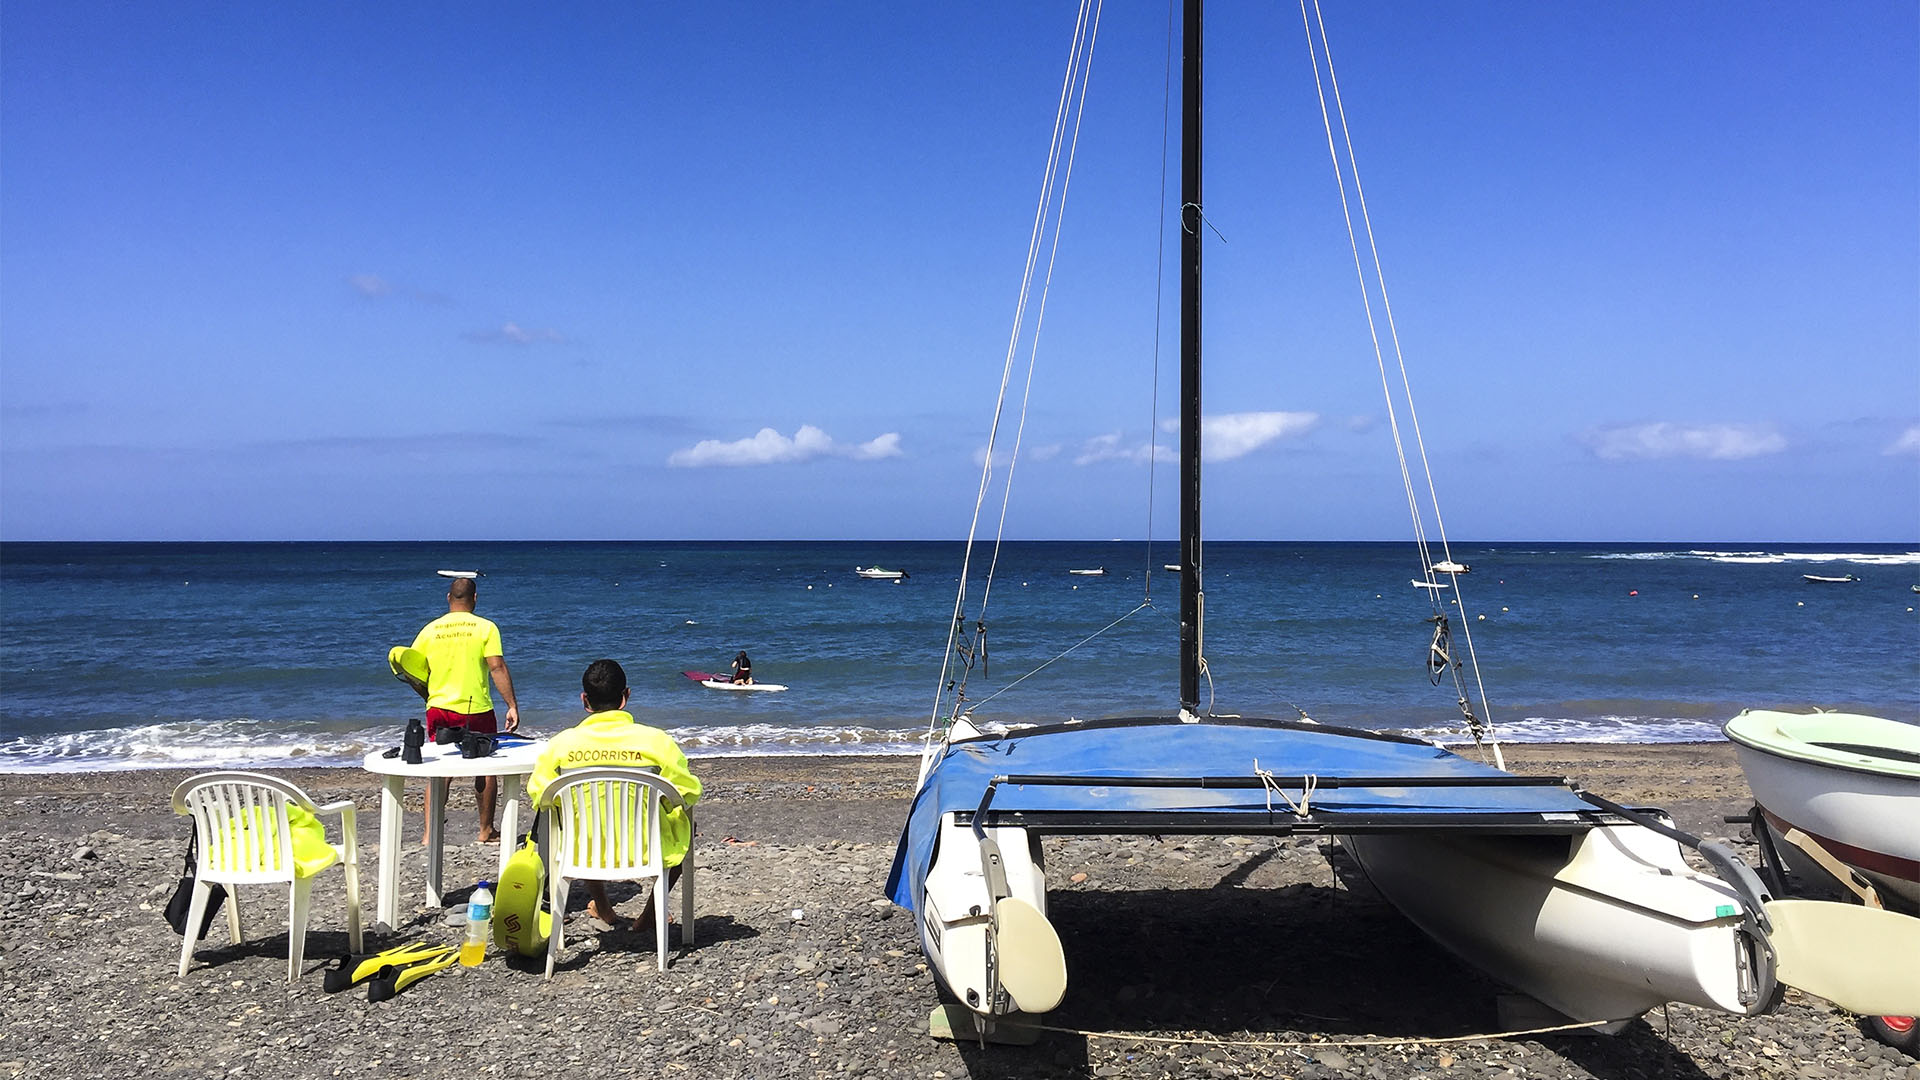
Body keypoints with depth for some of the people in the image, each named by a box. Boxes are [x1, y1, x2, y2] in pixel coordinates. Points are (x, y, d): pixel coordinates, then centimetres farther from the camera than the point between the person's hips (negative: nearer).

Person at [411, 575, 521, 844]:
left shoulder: (430, 630, 4)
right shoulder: (485, 627, -5)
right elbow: (497, 667, -13)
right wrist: (512, 706, -11)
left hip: (439, 710, 3)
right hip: (477, 711, -3)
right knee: (486, 769, 12)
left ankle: (430, 833, 5)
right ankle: (486, 830, 21)